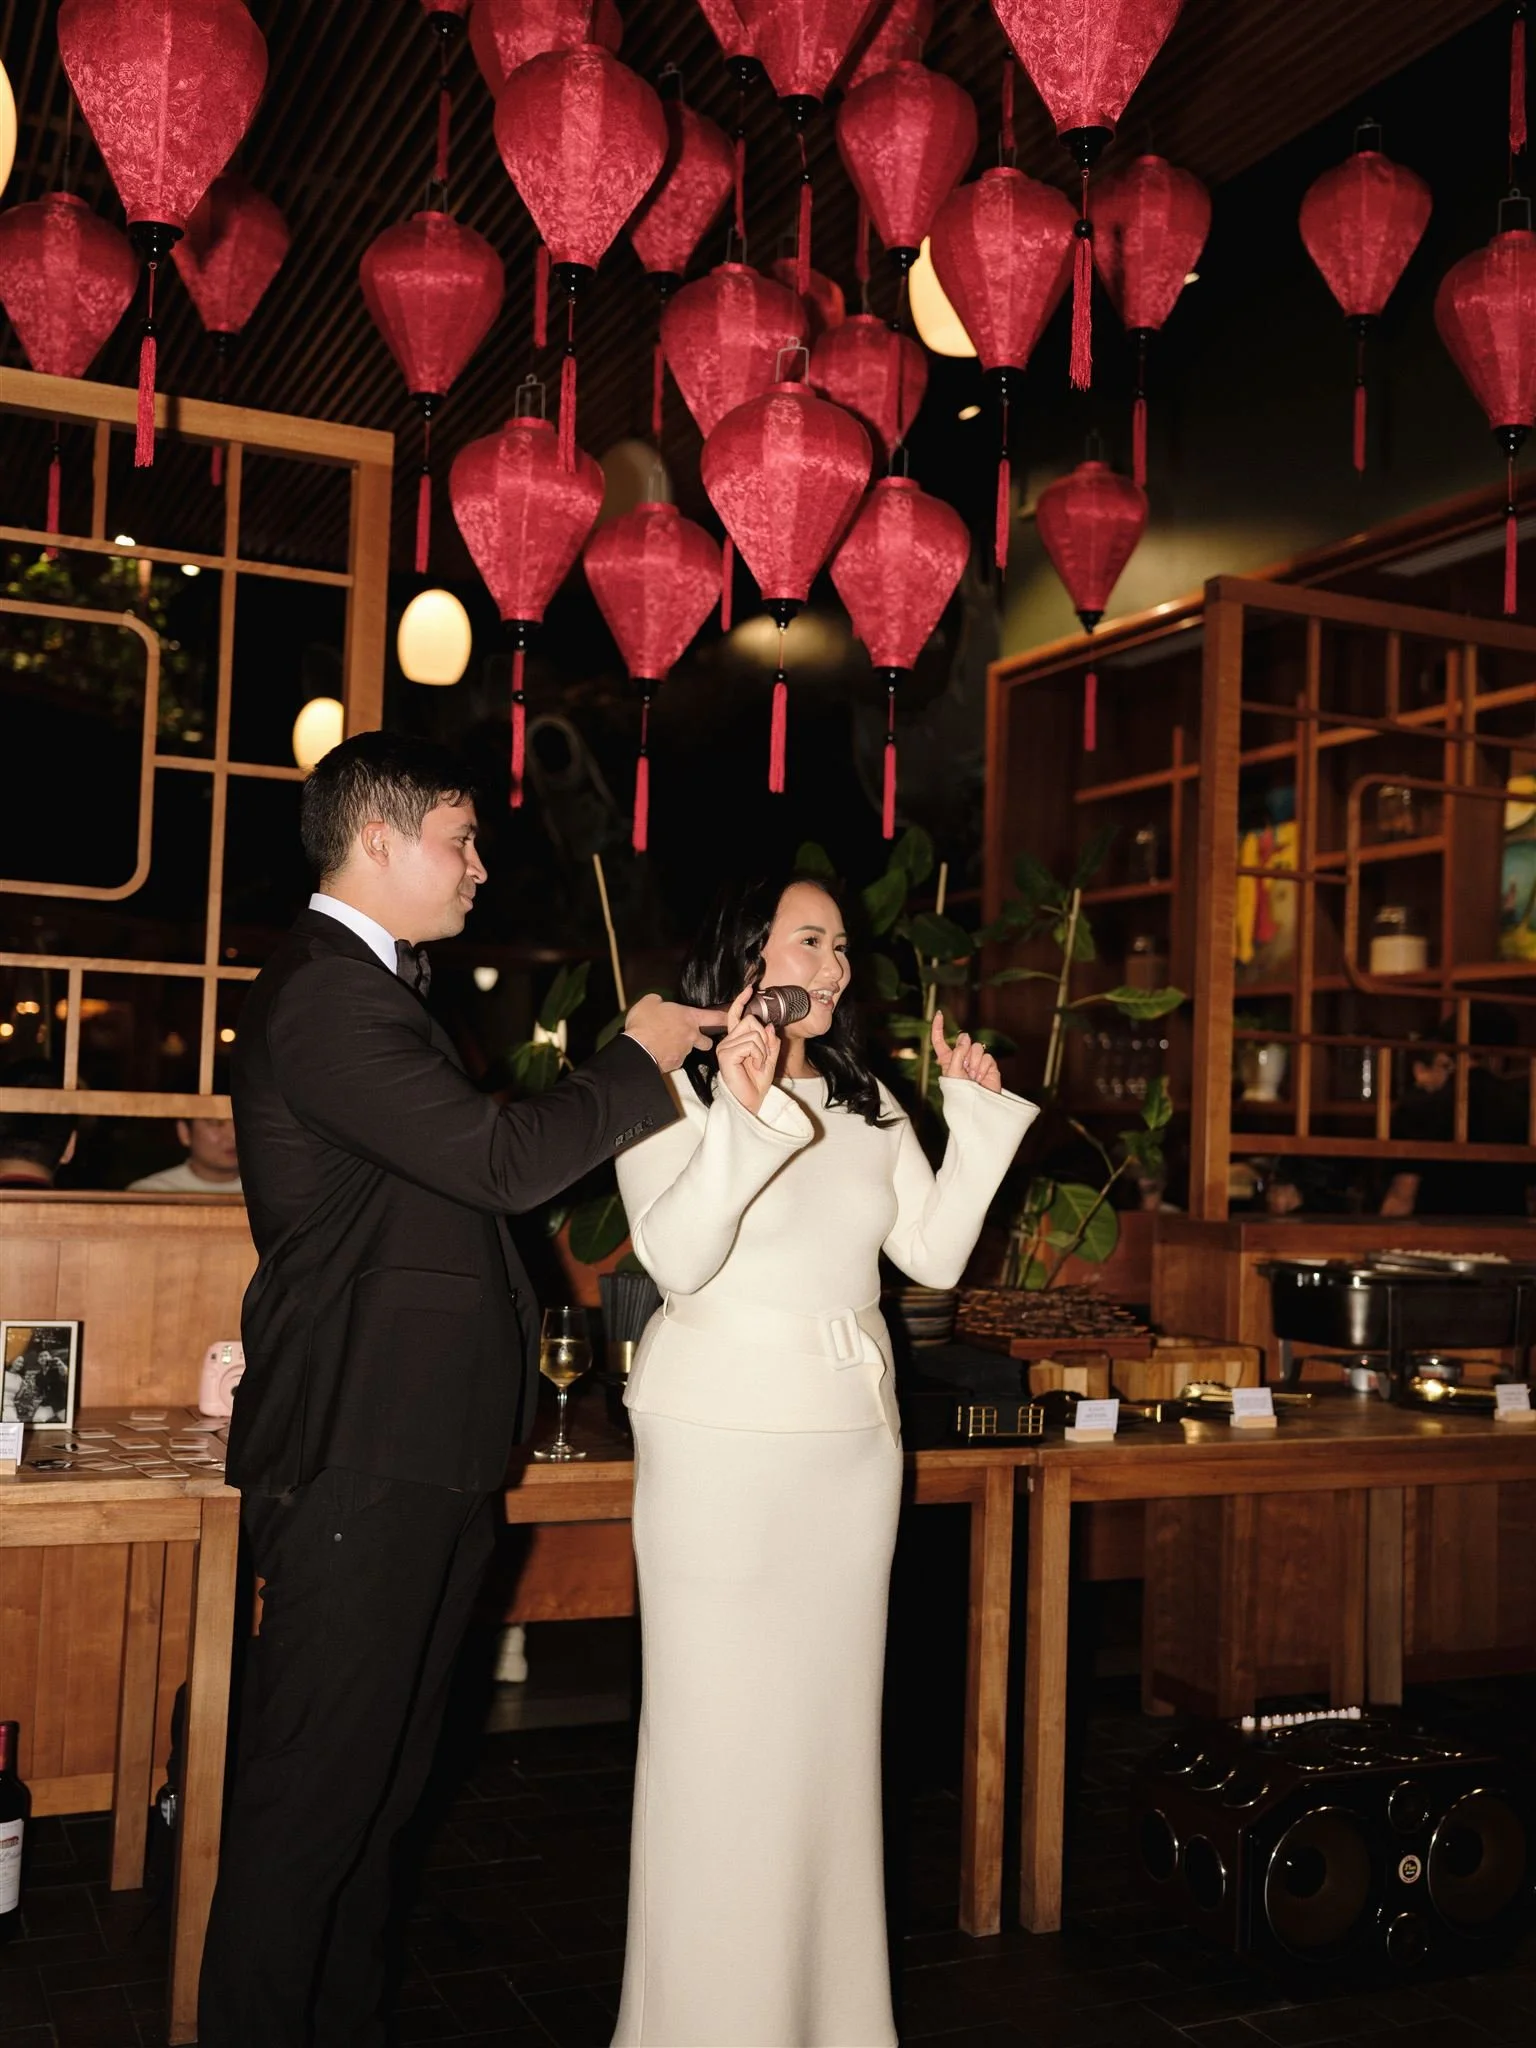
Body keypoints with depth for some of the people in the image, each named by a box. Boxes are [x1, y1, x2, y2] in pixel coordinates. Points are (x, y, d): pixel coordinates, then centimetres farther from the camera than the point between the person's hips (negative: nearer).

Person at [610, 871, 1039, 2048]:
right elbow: (675, 1256, -18)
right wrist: (742, 1111, -26)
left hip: (854, 1437, 6)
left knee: (832, 1724, 12)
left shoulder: (869, 1103, 12)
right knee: (720, 1728, 0)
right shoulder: (677, 1092, -5)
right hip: (721, 1435, -5)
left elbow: (935, 1255, 7)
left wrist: (978, 1114, 2)